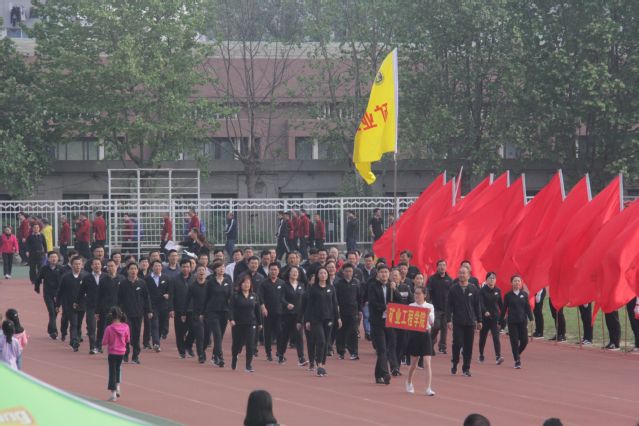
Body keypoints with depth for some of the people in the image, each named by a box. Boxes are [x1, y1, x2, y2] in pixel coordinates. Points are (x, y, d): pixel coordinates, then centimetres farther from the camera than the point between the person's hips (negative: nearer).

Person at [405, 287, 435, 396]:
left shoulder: (429, 307, 1)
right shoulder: (411, 306, 3)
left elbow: (432, 322, -5)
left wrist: (429, 313, -21)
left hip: (425, 334, -1)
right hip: (414, 334, 1)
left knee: (427, 363, -9)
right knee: (414, 363, 11)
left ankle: (429, 388, -12)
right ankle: (409, 383, 35)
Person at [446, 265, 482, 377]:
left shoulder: (473, 289, 5)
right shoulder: (453, 289, 2)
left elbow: (477, 305, 9)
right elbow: (449, 305, 1)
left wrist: (479, 321, 8)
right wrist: (448, 320, -7)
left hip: (470, 322, 1)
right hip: (457, 321, -1)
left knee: (468, 346, 2)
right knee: (457, 343, -7)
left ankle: (466, 368, 10)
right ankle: (454, 363, 15)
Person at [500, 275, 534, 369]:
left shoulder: (524, 294, 5)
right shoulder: (508, 295, 1)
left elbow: (528, 307, 6)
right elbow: (504, 309, 4)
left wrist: (531, 319, -3)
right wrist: (501, 321, 5)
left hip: (522, 321, 2)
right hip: (512, 321, -2)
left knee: (524, 340, -2)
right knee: (514, 341, -4)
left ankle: (517, 354, 26)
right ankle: (517, 361, 4)